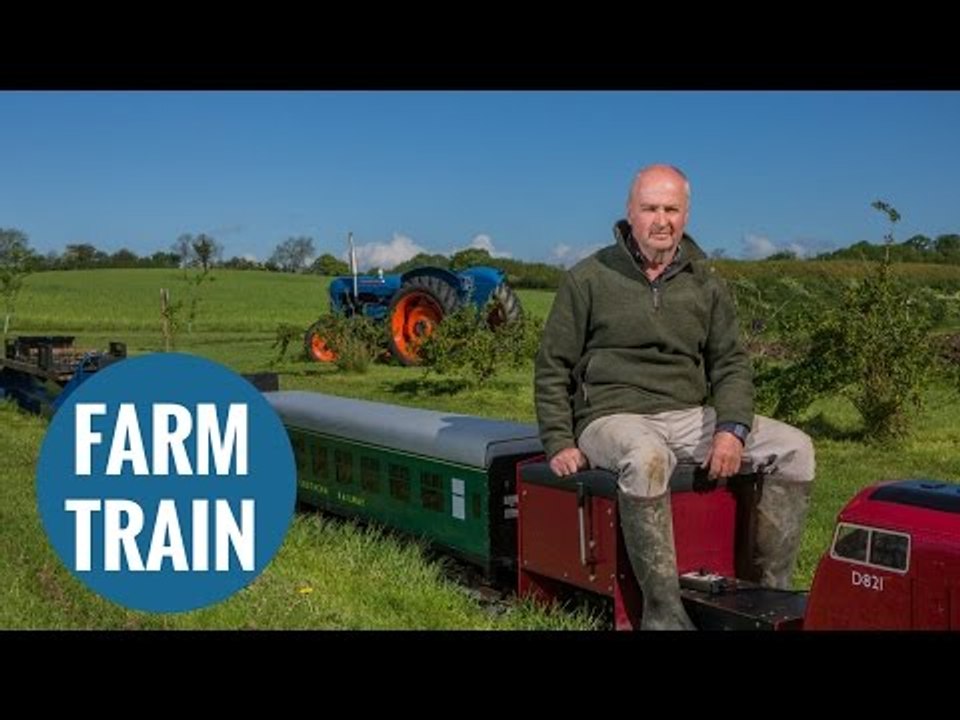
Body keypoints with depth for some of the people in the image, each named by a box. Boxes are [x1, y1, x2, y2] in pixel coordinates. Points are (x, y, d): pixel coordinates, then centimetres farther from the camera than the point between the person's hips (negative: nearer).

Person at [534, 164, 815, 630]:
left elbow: (731, 364, 10)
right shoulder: (588, 279, 0)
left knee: (793, 448, -10)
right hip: (611, 415, -5)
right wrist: (558, 443, -7)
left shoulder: (705, 285, 11)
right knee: (646, 459, -40)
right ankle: (663, 609, -29)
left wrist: (731, 429, -9)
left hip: (689, 414, 5)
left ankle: (775, 587, -2)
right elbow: (552, 368, 2)